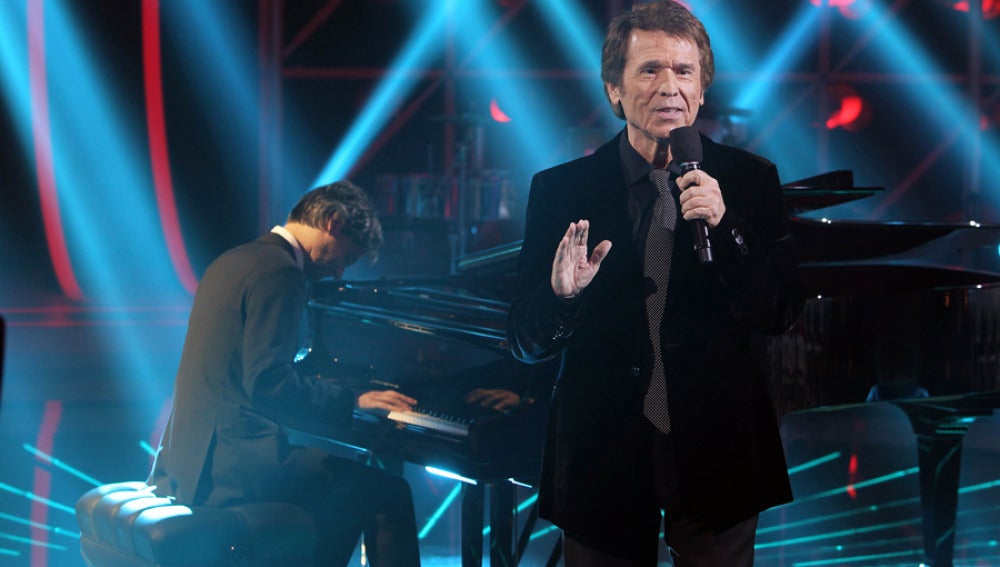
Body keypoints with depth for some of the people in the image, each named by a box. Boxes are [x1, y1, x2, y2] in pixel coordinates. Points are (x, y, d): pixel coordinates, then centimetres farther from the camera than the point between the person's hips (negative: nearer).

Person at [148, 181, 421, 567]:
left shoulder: (235, 260, 17)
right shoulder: (279, 273, -14)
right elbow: (267, 383, -22)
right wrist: (352, 400, -15)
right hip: (234, 465, -11)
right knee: (388, 495, -10)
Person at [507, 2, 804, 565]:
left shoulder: (749, 180, 1)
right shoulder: (559, 190, 0)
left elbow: (783, 313, -5)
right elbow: (526, 341, -1)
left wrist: (723, 225, -19)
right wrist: (563, 292, -23)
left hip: (717, 455, 0)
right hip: (603, 454, 0)